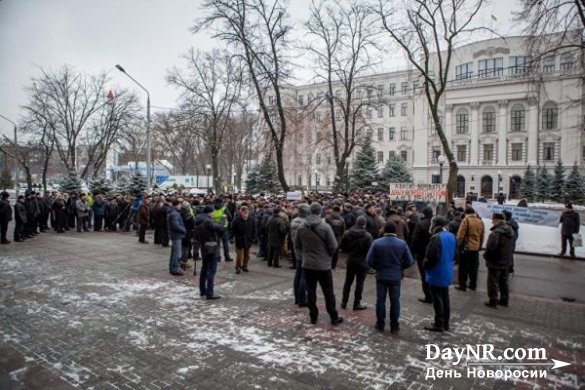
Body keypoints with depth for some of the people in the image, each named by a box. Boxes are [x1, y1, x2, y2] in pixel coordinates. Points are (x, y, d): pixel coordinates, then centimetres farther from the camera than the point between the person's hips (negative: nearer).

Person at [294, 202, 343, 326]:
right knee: (328, 292, 8)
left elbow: (297, 246, 6)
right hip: (323, 265, -3)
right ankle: (334, 317, 18)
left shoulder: (301, 227, -3)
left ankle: (313, 317, 20)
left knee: (311, 291, 11)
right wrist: (327, 255, 7)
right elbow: (333, 246, -11)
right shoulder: (325, 227, -16)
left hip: (307, 265, 3)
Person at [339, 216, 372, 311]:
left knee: (348, 281, 15)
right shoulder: (367, 236, -17)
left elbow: (341, 246, -2)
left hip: (350, 260, 4)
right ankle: (357, 303, 13)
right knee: (359, 283, 7)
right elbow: (369, 250, -17)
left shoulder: (347, 233, -5)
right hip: (362, 262, -4)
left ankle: (344, 302, 22)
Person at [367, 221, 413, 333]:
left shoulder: (377, 243, -9)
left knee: (380, 300, 10)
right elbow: (409, 262, -5)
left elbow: (369, 261, -9)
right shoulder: (402, 243, -7)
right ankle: (394, 326, 16)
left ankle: (380, 324, 18)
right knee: (395, 301, 10)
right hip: (396, 276, 0)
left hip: (381, 275, 0)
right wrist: (399, 267, 11)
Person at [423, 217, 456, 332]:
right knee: (445, 298, 16)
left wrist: (425, 266, -8)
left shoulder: (436, 237, -22)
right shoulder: (452, 236, 6)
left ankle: (439, 324, 8)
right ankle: (445, 323, 25)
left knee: (437, 299, 1)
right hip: (447, 273, 9)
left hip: (437, 273, -9)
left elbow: (432, 257, -25)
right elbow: (455, 254, 15)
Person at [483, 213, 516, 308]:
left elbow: (490, 248, -27)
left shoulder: (496, 233, -26)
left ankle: (493, 302, 10)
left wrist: (485, 256, -10)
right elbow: (512, 247, 14)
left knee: (493, 283, 3)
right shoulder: (510, 231, 6)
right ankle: (504, 300, 29)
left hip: (495, 262, -9)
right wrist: (508, 257, 20)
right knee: (503, 282, 20)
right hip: (506, 262, 9)